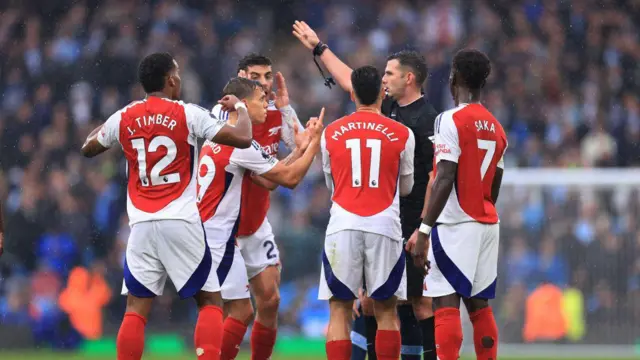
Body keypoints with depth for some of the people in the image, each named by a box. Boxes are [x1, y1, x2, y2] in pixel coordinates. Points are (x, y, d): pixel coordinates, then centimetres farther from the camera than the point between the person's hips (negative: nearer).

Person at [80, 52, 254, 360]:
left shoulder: (124, 118, 6)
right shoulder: (188, 114, -4)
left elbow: (88, 149, 23)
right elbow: (243, 139, -6)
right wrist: (240, 108, 13)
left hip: (142, 224, 3)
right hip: (182, 222, -3)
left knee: (136, 309, 6)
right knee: (210, 301, 7)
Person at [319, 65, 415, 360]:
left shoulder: (331, 133, 6)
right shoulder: (402, 134, 2)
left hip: (343, 225, 1)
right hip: (385, 225, -1)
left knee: (339, 309, 4)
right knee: (385, 309, 8)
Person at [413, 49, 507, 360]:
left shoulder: (452, 121, -10)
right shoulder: (496, 128, 13)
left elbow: (445, 181, -17)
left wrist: (424, 230, -18)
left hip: (455, 226, -7)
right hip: (488, 224, 7)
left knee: (446, 305, -10)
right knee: (479, 306, 11)